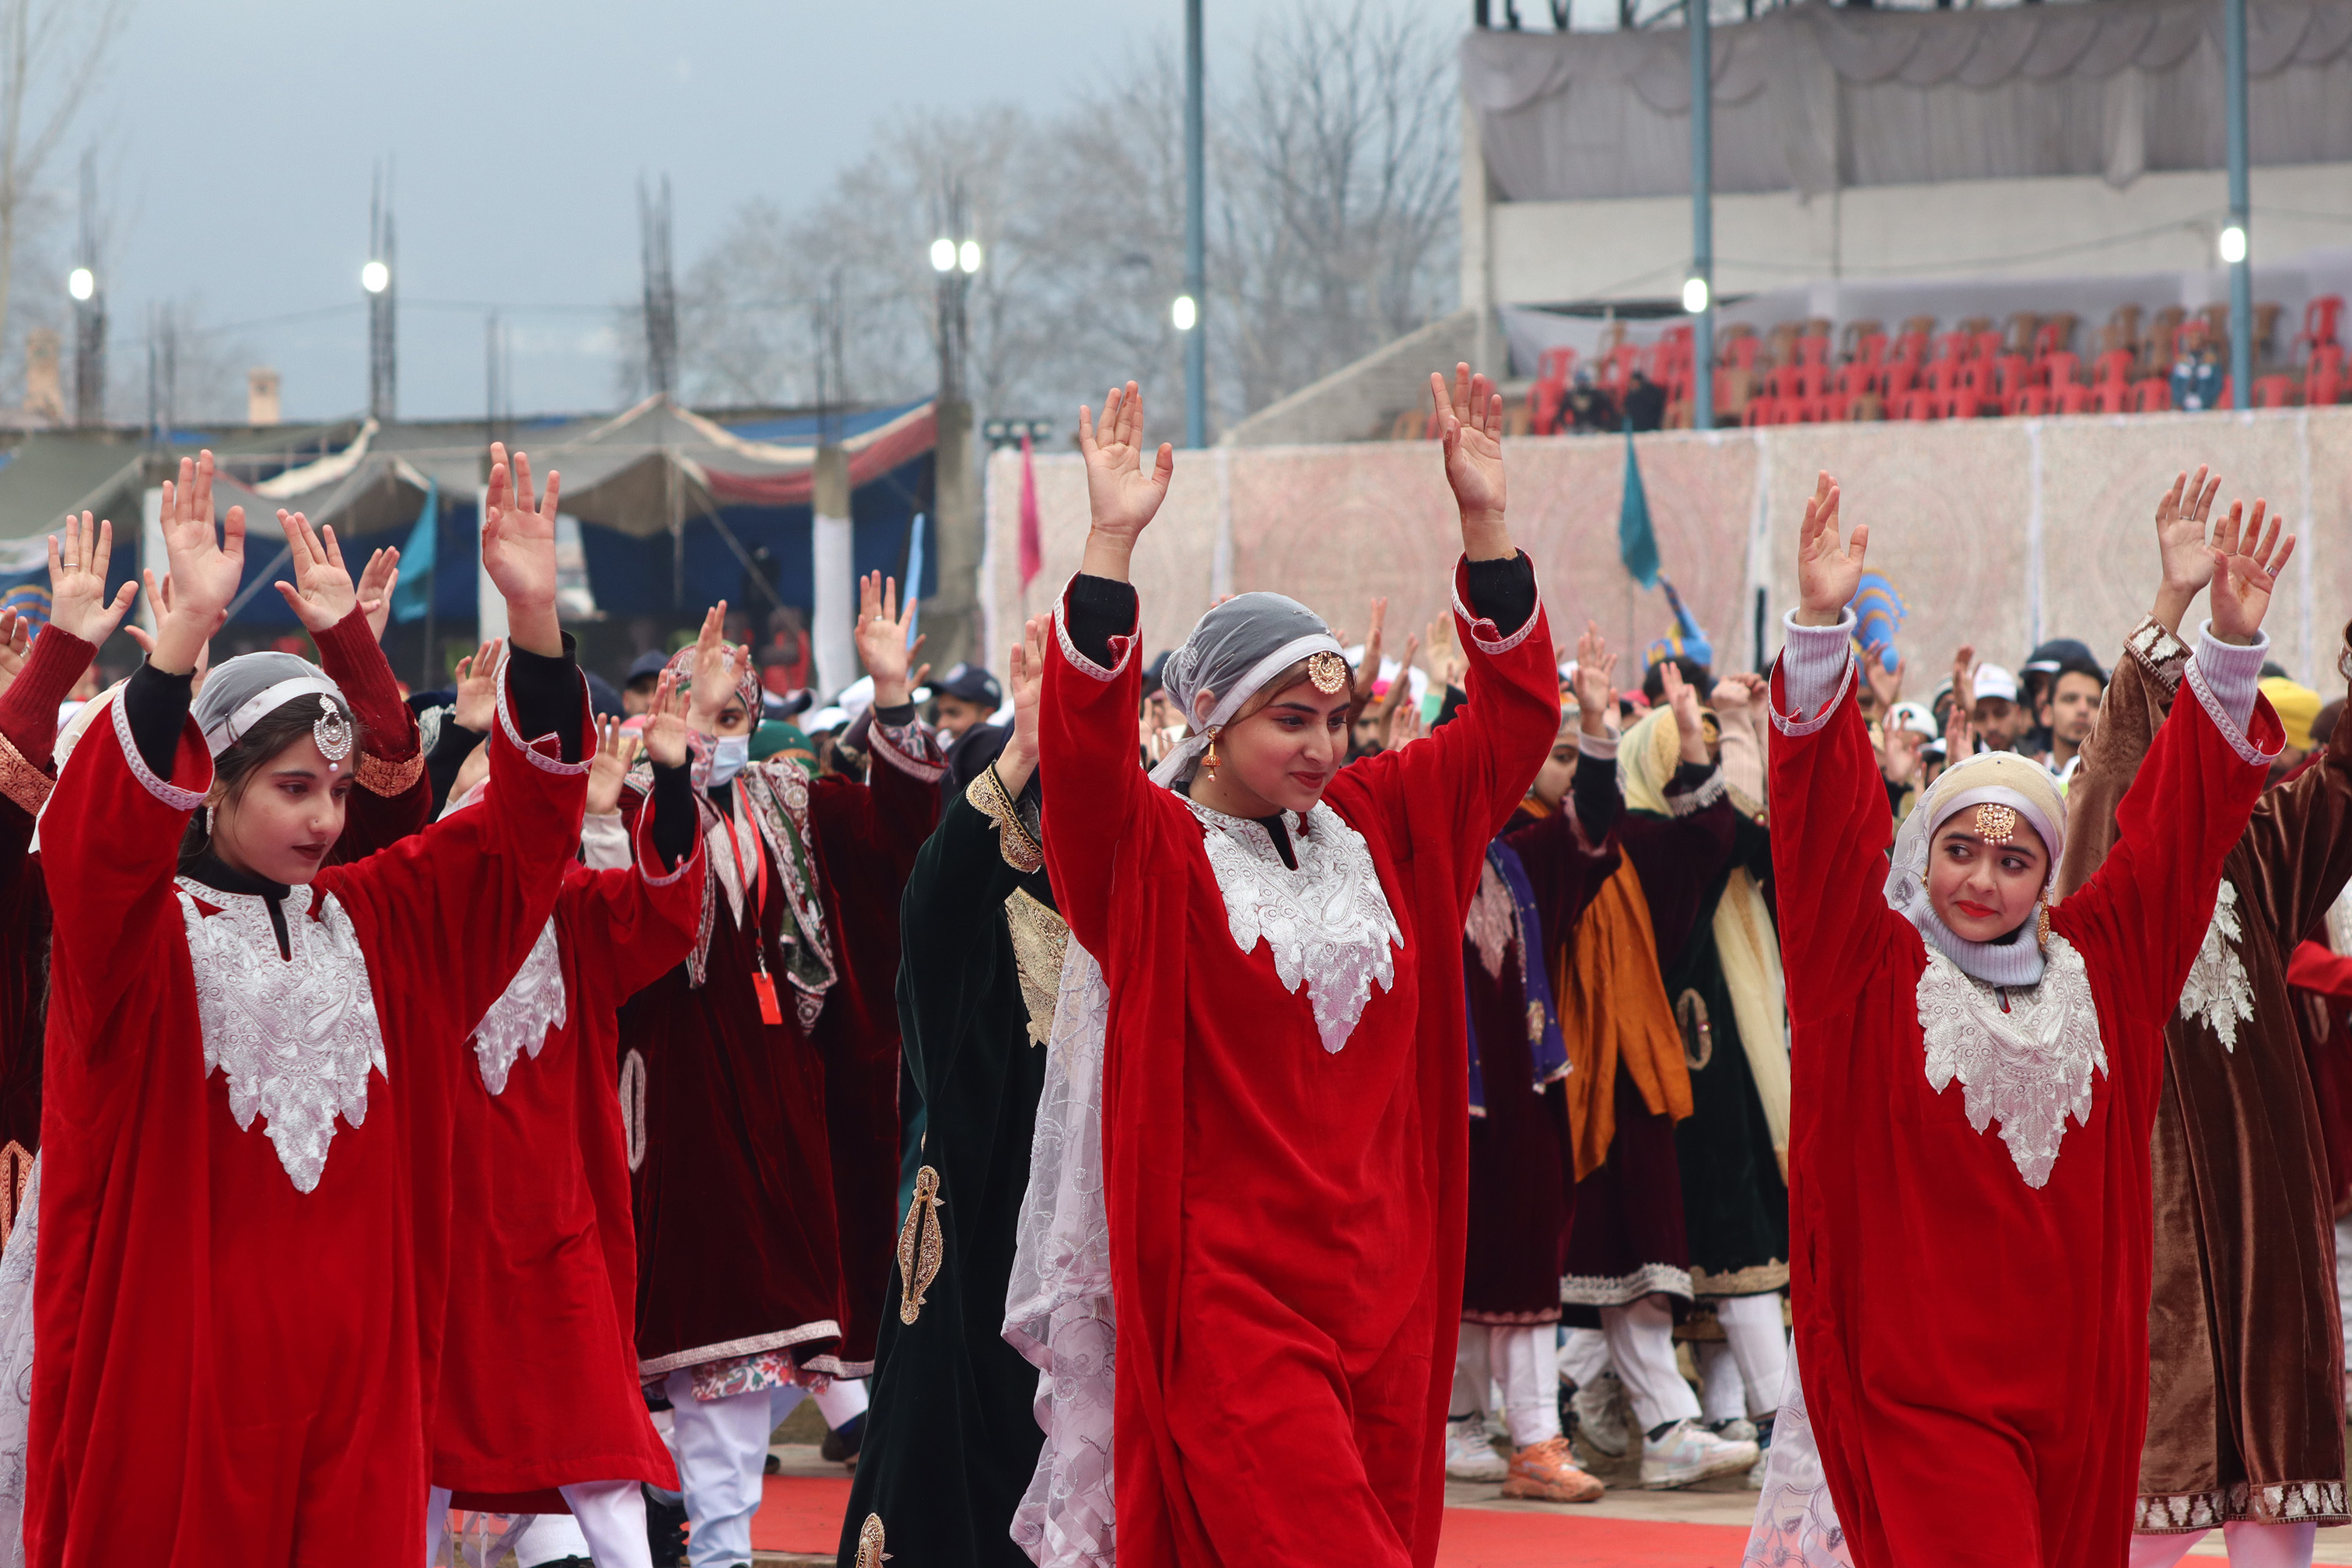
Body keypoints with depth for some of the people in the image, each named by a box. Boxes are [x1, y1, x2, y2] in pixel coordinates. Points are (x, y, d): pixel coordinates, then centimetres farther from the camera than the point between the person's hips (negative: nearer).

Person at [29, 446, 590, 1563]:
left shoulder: (380, 924, 10)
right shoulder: (139, 934, -3)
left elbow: (527, 826, 5)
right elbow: (102, 836, -24)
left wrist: (533, 618, -10)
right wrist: (187, 629, -37)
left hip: (353, 1359, 4)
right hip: (176, 1363, -4)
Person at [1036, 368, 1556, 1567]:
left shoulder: (1373, 826, 11)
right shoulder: (1154, 852, -4)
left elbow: (1512, 718, 11)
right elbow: (1083, 747, -22)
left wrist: (1484, 521, 1)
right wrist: (1112, 545, -29)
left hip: (1383, 1275, 6)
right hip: (1231, 1285, -6)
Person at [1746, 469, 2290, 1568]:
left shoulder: (2095, 965, 8)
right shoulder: (1873, 970, -2)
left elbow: (2178, 818, 10)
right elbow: (1825, 815, -11)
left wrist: (2231, 646, 3)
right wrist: (1820, 628, -23)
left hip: (2077, 1376, 4)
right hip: (1924, 1382, -4)